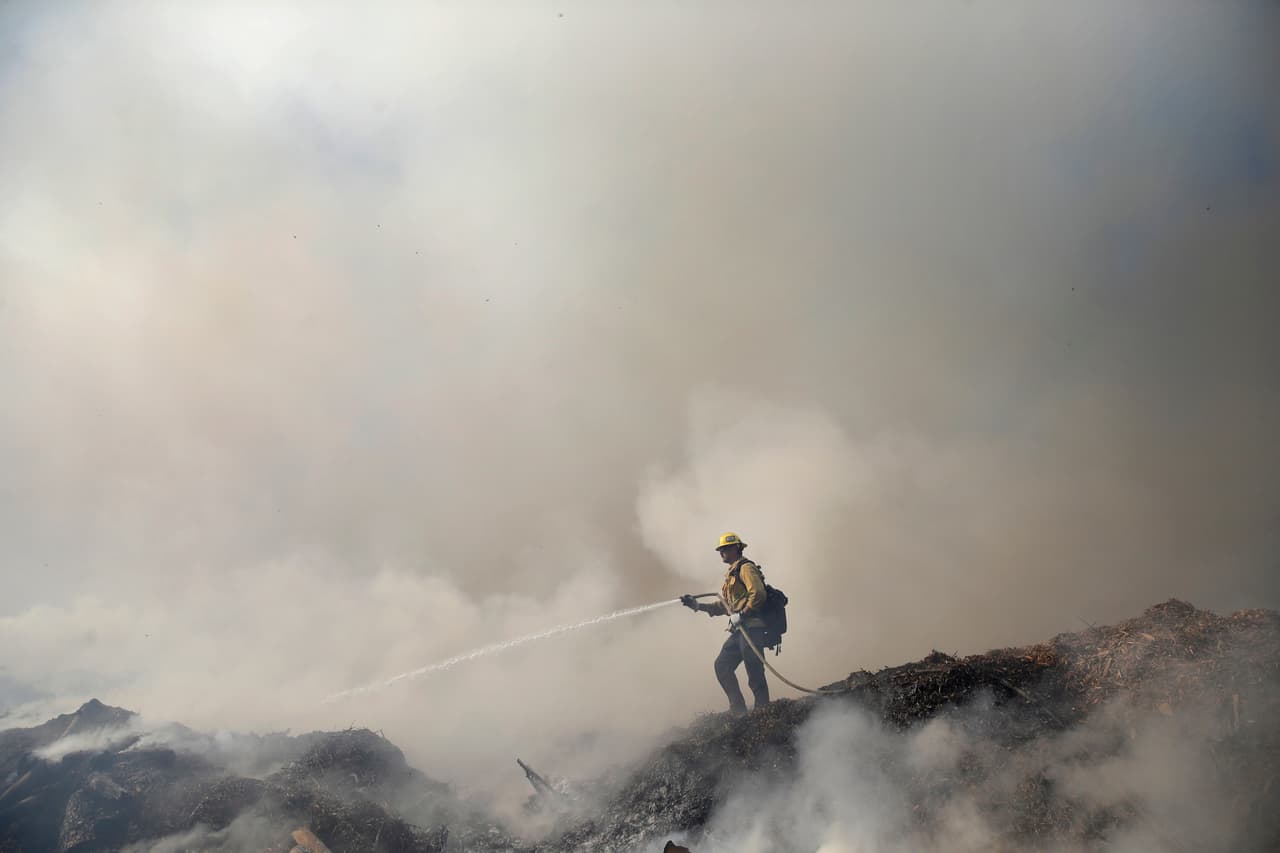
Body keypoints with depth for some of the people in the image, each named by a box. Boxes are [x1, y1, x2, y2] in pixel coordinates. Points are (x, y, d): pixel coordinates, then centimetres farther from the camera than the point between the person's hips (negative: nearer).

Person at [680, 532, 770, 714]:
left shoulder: (746, 568, -5)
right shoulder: (731, 574, 24)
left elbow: (758, 594, -19)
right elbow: (723, 606, 24)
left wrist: (742, 614, -21)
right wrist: (697, 605, 17)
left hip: (752, 628, -10)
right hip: (739, 631, 10)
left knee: (755, 673, -9)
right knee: (722, 665, 6)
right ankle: (738, 710, 9)